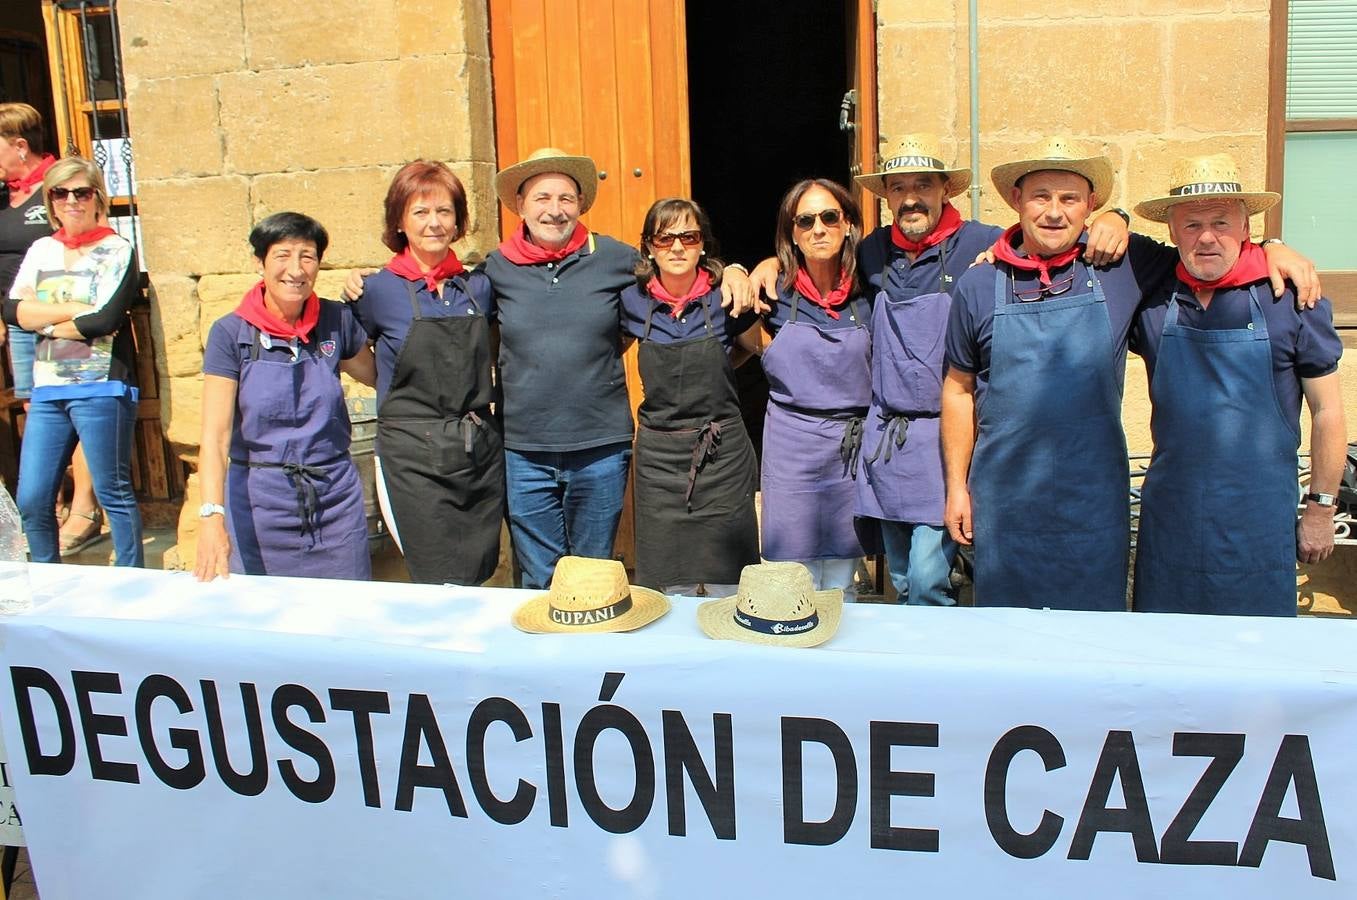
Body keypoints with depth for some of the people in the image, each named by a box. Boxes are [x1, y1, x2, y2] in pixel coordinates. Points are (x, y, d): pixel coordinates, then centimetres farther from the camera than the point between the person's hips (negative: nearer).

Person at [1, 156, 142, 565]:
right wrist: (75, 309, -10)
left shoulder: (116, 251, -1)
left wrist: (48, 324, -2)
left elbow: (105, 320, -14)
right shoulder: (41, 250, 15)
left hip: (101, 388, -5)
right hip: (47, 390, 6)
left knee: (113, 494, 2)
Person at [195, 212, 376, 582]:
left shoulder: (337, 321, 0)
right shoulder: (231, 333, -7)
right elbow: (215, 434, -15)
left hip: (336, 499, 2)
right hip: (260, 506, -2)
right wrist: (212, 515, -27)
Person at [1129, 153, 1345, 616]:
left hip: (1259, 518, -2)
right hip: (1169, 513, 2)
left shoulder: (1291, 297, -5)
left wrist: (1320, 507, 2)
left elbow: (1327, 411, 1)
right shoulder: (1152, 298, 0)